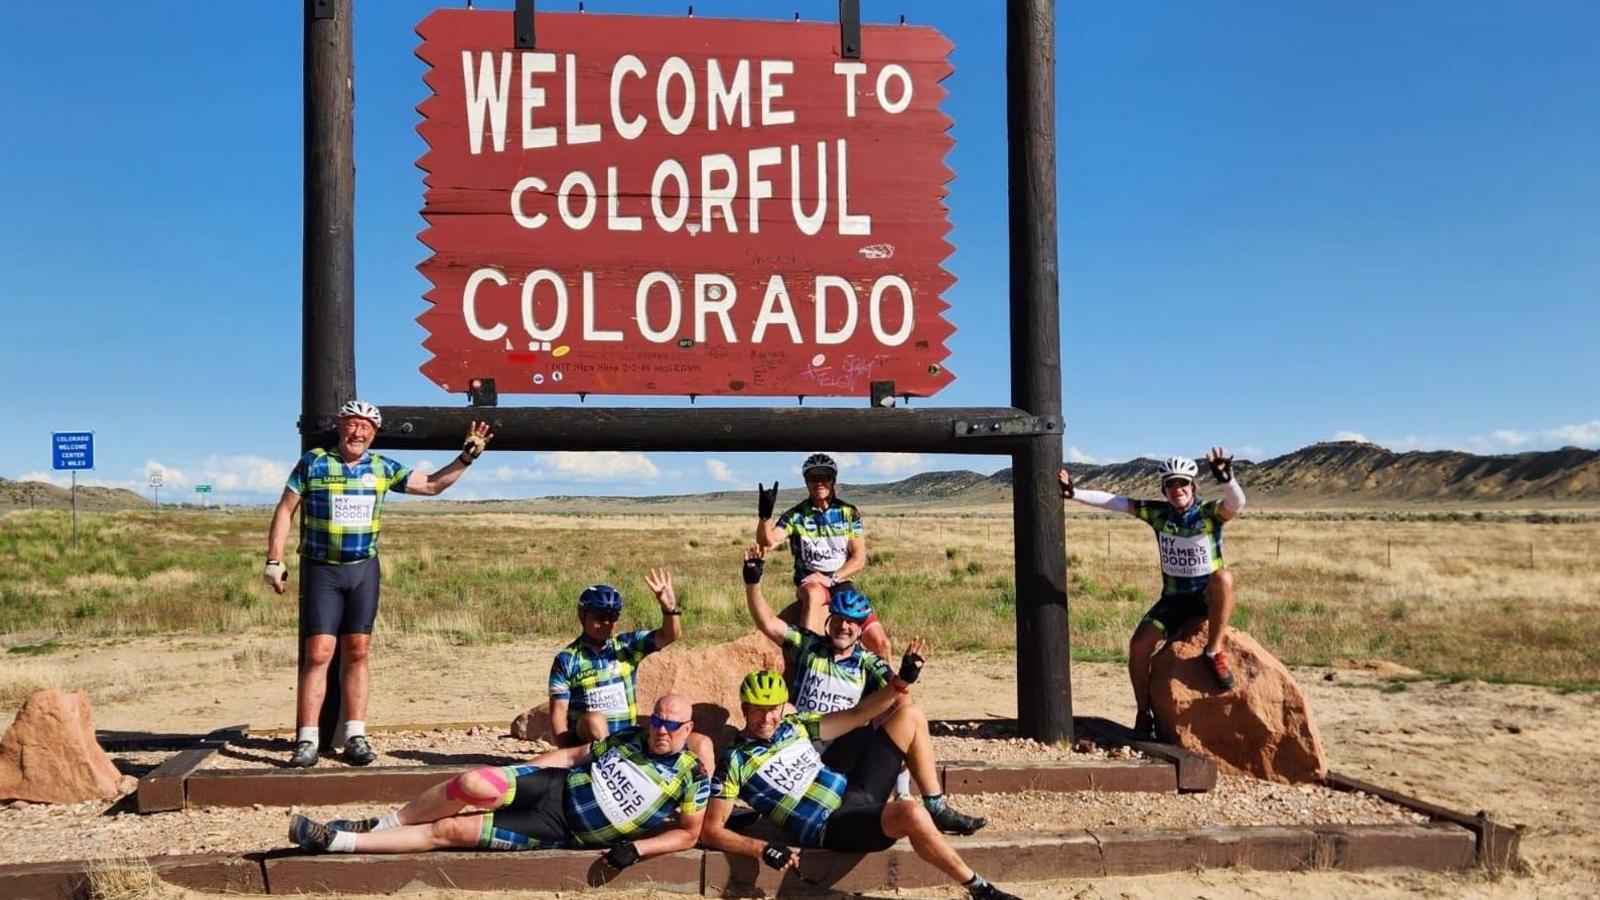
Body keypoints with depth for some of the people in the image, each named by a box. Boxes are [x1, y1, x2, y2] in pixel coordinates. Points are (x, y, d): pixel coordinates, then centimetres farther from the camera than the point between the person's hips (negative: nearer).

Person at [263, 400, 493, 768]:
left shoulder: (382, 468, 5)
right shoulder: (313, 462, -3)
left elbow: (432, 484, 11)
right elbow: (284, 510, 0)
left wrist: (466, 456, 1)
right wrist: (274, 560, -5)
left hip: (364, 570, 3)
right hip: (321, 570, -3)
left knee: (357, 652, 5)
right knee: (318, 653, -8)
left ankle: (355, 736, 11)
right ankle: (306, 740, -3)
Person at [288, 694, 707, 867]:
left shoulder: (692, 778, -6)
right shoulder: (631, 738, 6)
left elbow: (689, 833, -4)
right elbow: (575, 754, 14)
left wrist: (635, 848, -18)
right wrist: (514, 778, 9)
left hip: (559, 831, -3)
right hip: (555, 785, 3)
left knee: (452, 830, -12)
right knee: (472, 785, -26)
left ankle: (339, 842, -5)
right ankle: (382, 825, -2)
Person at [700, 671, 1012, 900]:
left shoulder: (793, 726, 10)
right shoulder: (735, 761, -9)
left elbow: (855, 716, 15)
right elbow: (711, 831, -14)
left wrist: (901, 683, 5)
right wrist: (763, 849, -28)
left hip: (854, 790, 8)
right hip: (832, 827, -8)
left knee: (910, 715, 12)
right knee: (912, 813, -38)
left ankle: (938, 811, 16)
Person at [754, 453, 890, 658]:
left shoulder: (849, 513, 3)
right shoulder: (796, 516, -3)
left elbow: (859, 558, -2)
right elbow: (766, 541, -17)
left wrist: (831, 578, -17)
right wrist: (765, 514, -37)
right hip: (810, 584, -2)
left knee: (880, 642, -13)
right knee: (815, 594, -41)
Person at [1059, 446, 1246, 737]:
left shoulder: (1209, 512, -14)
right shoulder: (1159, 513, -4)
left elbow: (1236, 504, -36)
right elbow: (1115, 501, -7)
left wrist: (1226, 478, -57)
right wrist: (1075, 493, -15)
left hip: (1207, 597, -3)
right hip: (1174, 599, 3)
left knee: (1223, 576, -37)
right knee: (1139, 645, -16)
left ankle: (1215, 652, -24)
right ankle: (1144, 715, 3)